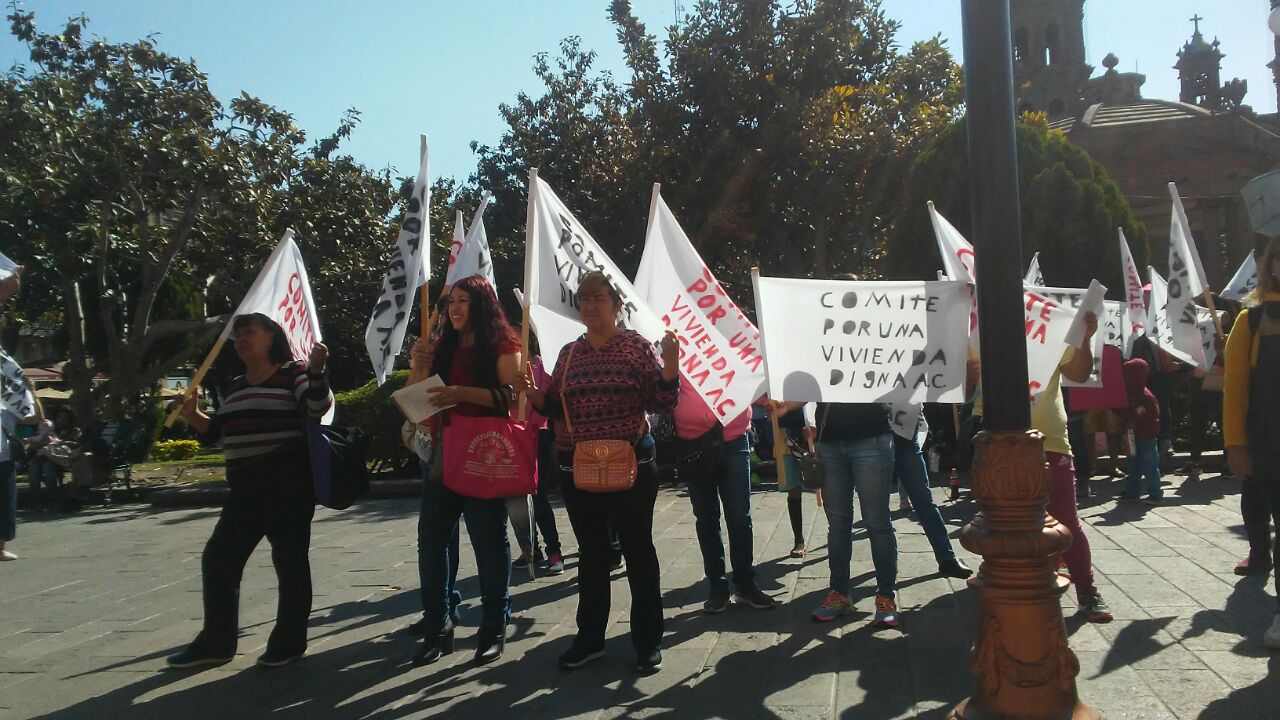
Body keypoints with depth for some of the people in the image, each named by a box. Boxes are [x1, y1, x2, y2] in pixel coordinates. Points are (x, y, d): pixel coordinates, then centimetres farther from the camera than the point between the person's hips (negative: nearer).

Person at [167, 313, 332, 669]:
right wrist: (193, 416, 6)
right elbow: (219, 430, 22)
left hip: (288, 486, -8)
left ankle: (290, 642, 13)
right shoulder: (236, 385, 17)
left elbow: (318, 408, -19)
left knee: (289, 561, 0)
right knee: (218, 559, 11)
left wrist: (316, 370, -33)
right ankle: (216, 642, 23)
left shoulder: (293, 372, -5)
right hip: (246, 489, 8)